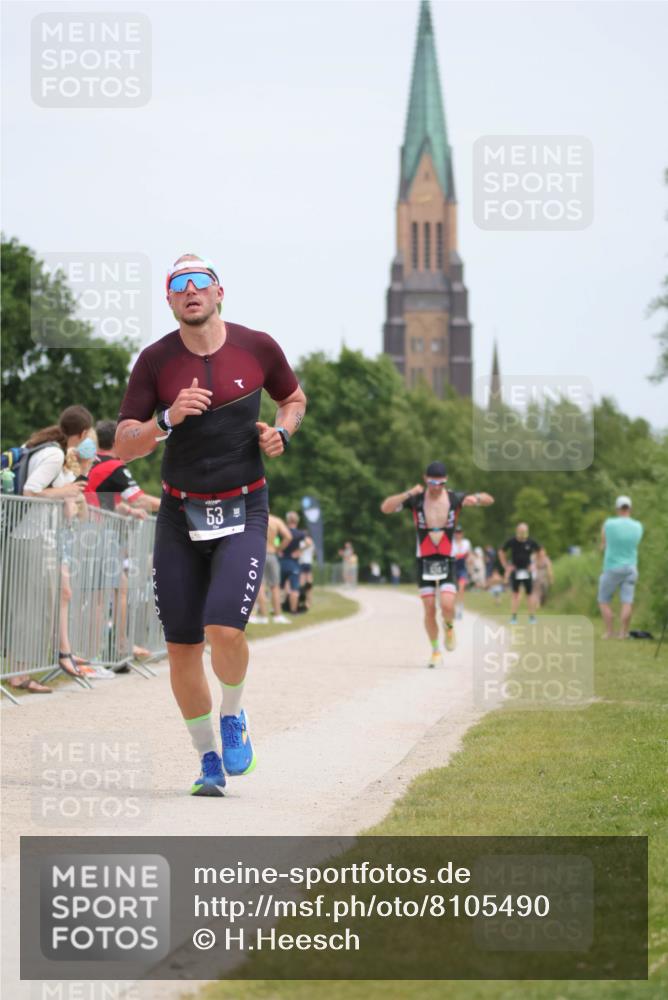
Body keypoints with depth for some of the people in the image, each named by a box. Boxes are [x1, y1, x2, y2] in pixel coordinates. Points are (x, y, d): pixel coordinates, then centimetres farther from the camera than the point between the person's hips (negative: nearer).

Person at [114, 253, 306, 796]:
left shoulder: (257, 347, -2)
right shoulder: (156, 360, -2)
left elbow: (294, 398, 18)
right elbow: (123, 446, -3)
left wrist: (280, 432, -3)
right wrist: (168, 420, -20)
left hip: (243, 513, -2)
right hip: (179, 516, 2)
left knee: (225, 629, -20)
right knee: (182, 648, 0)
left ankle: (233, 717, 10)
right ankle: (209, 760, 18)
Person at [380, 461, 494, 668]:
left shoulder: (454, 498, -4)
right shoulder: (416, 499, -6)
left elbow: (489, 500, 0)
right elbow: (385, 508, -17)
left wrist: (476, 499, -23)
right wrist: (407, 494, -31)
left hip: (447, 560, 0)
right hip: (424, 561, 0)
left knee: (447, 606, -16)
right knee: (429, 609, -1)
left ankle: (449, 627, 18)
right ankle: (435, 650, 16)